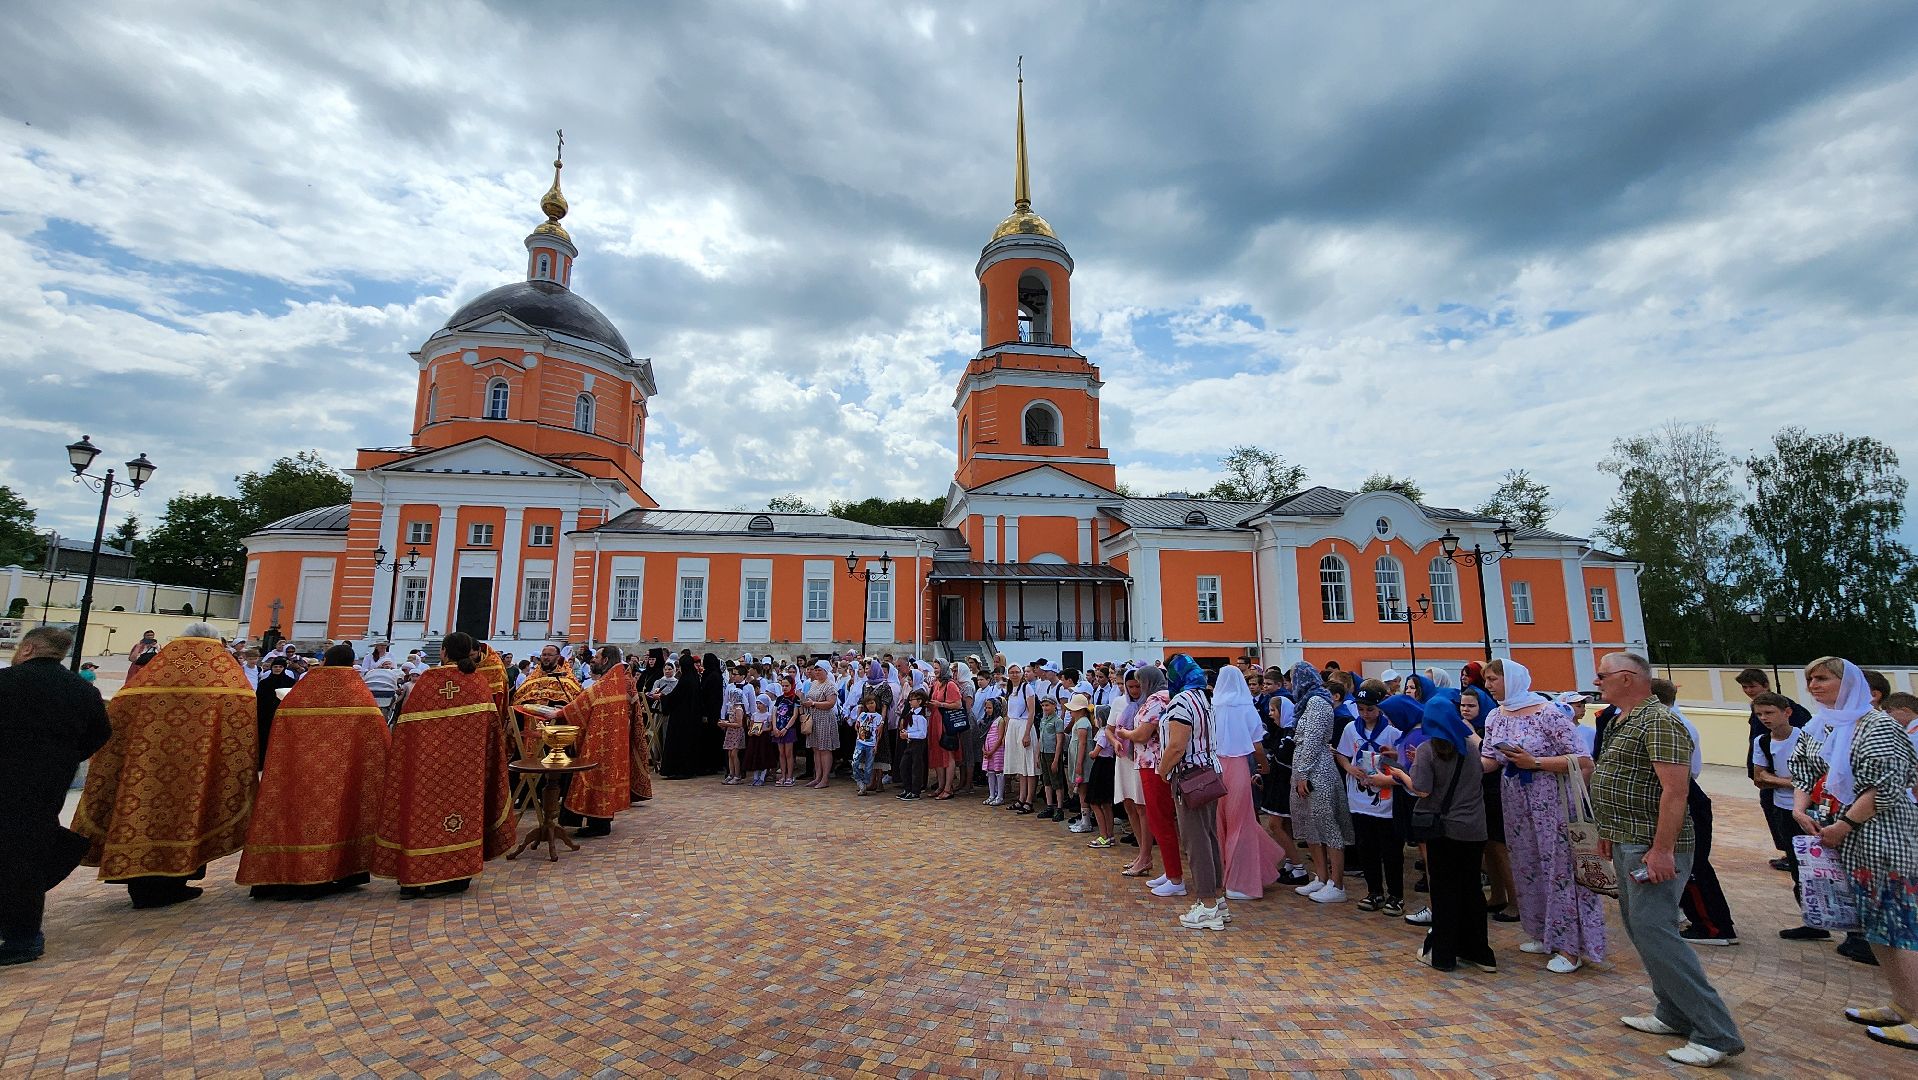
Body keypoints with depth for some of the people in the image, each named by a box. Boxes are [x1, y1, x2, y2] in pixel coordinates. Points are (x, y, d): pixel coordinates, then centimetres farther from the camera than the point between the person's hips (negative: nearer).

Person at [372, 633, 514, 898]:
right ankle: (455, 875, 14)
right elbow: (491, 725, 0)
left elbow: (406, 725, -3)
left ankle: (415, 878, 12)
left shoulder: (427, 679, -5)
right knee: (461, 806, 9)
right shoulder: (479, 682, -2)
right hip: (466, 764, 1)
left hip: (428, 762, -1)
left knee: (426, 809, 8)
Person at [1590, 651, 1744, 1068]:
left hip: (1652, 847, -10)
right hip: (1628, 843, 10)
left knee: (1654, 932, -10)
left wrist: (1661, 850, -25)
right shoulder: (1622, 722, 13)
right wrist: (1610, 832, 20)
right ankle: (1674, 1014, 26)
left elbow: (1674, 790, -23)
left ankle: (1717, 1034, 0)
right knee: (1639, 926, 15)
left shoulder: (1658, 722, -17)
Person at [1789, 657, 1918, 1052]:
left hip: (1879, 837, -8)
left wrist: (1845, 824, -18)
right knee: (1871, 920, 14)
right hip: (1843, 838, 8)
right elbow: (1804, 772, 12)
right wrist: (1800, 809, -4)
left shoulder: (1875, 725, -12)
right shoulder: (1817, 727, 11)